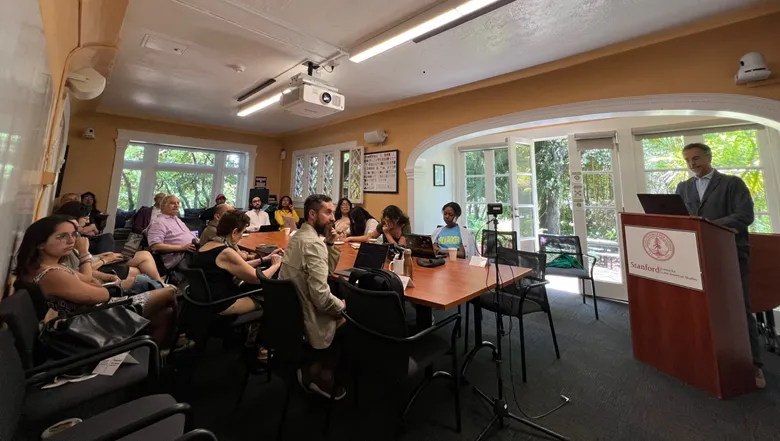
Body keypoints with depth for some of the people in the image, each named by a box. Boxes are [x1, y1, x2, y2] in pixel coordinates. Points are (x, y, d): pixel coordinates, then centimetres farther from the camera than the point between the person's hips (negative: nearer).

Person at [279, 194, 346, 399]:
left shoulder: (298, 236, 6)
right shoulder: (314, 243, -25)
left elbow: (326, 270, 12)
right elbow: (321, 297, -30)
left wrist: (329, 244, -3)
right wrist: (342, 307, -11)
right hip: (306, 320, -9)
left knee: (339, 307, 20)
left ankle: (314, 371, 27)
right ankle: (321, 376, 21)